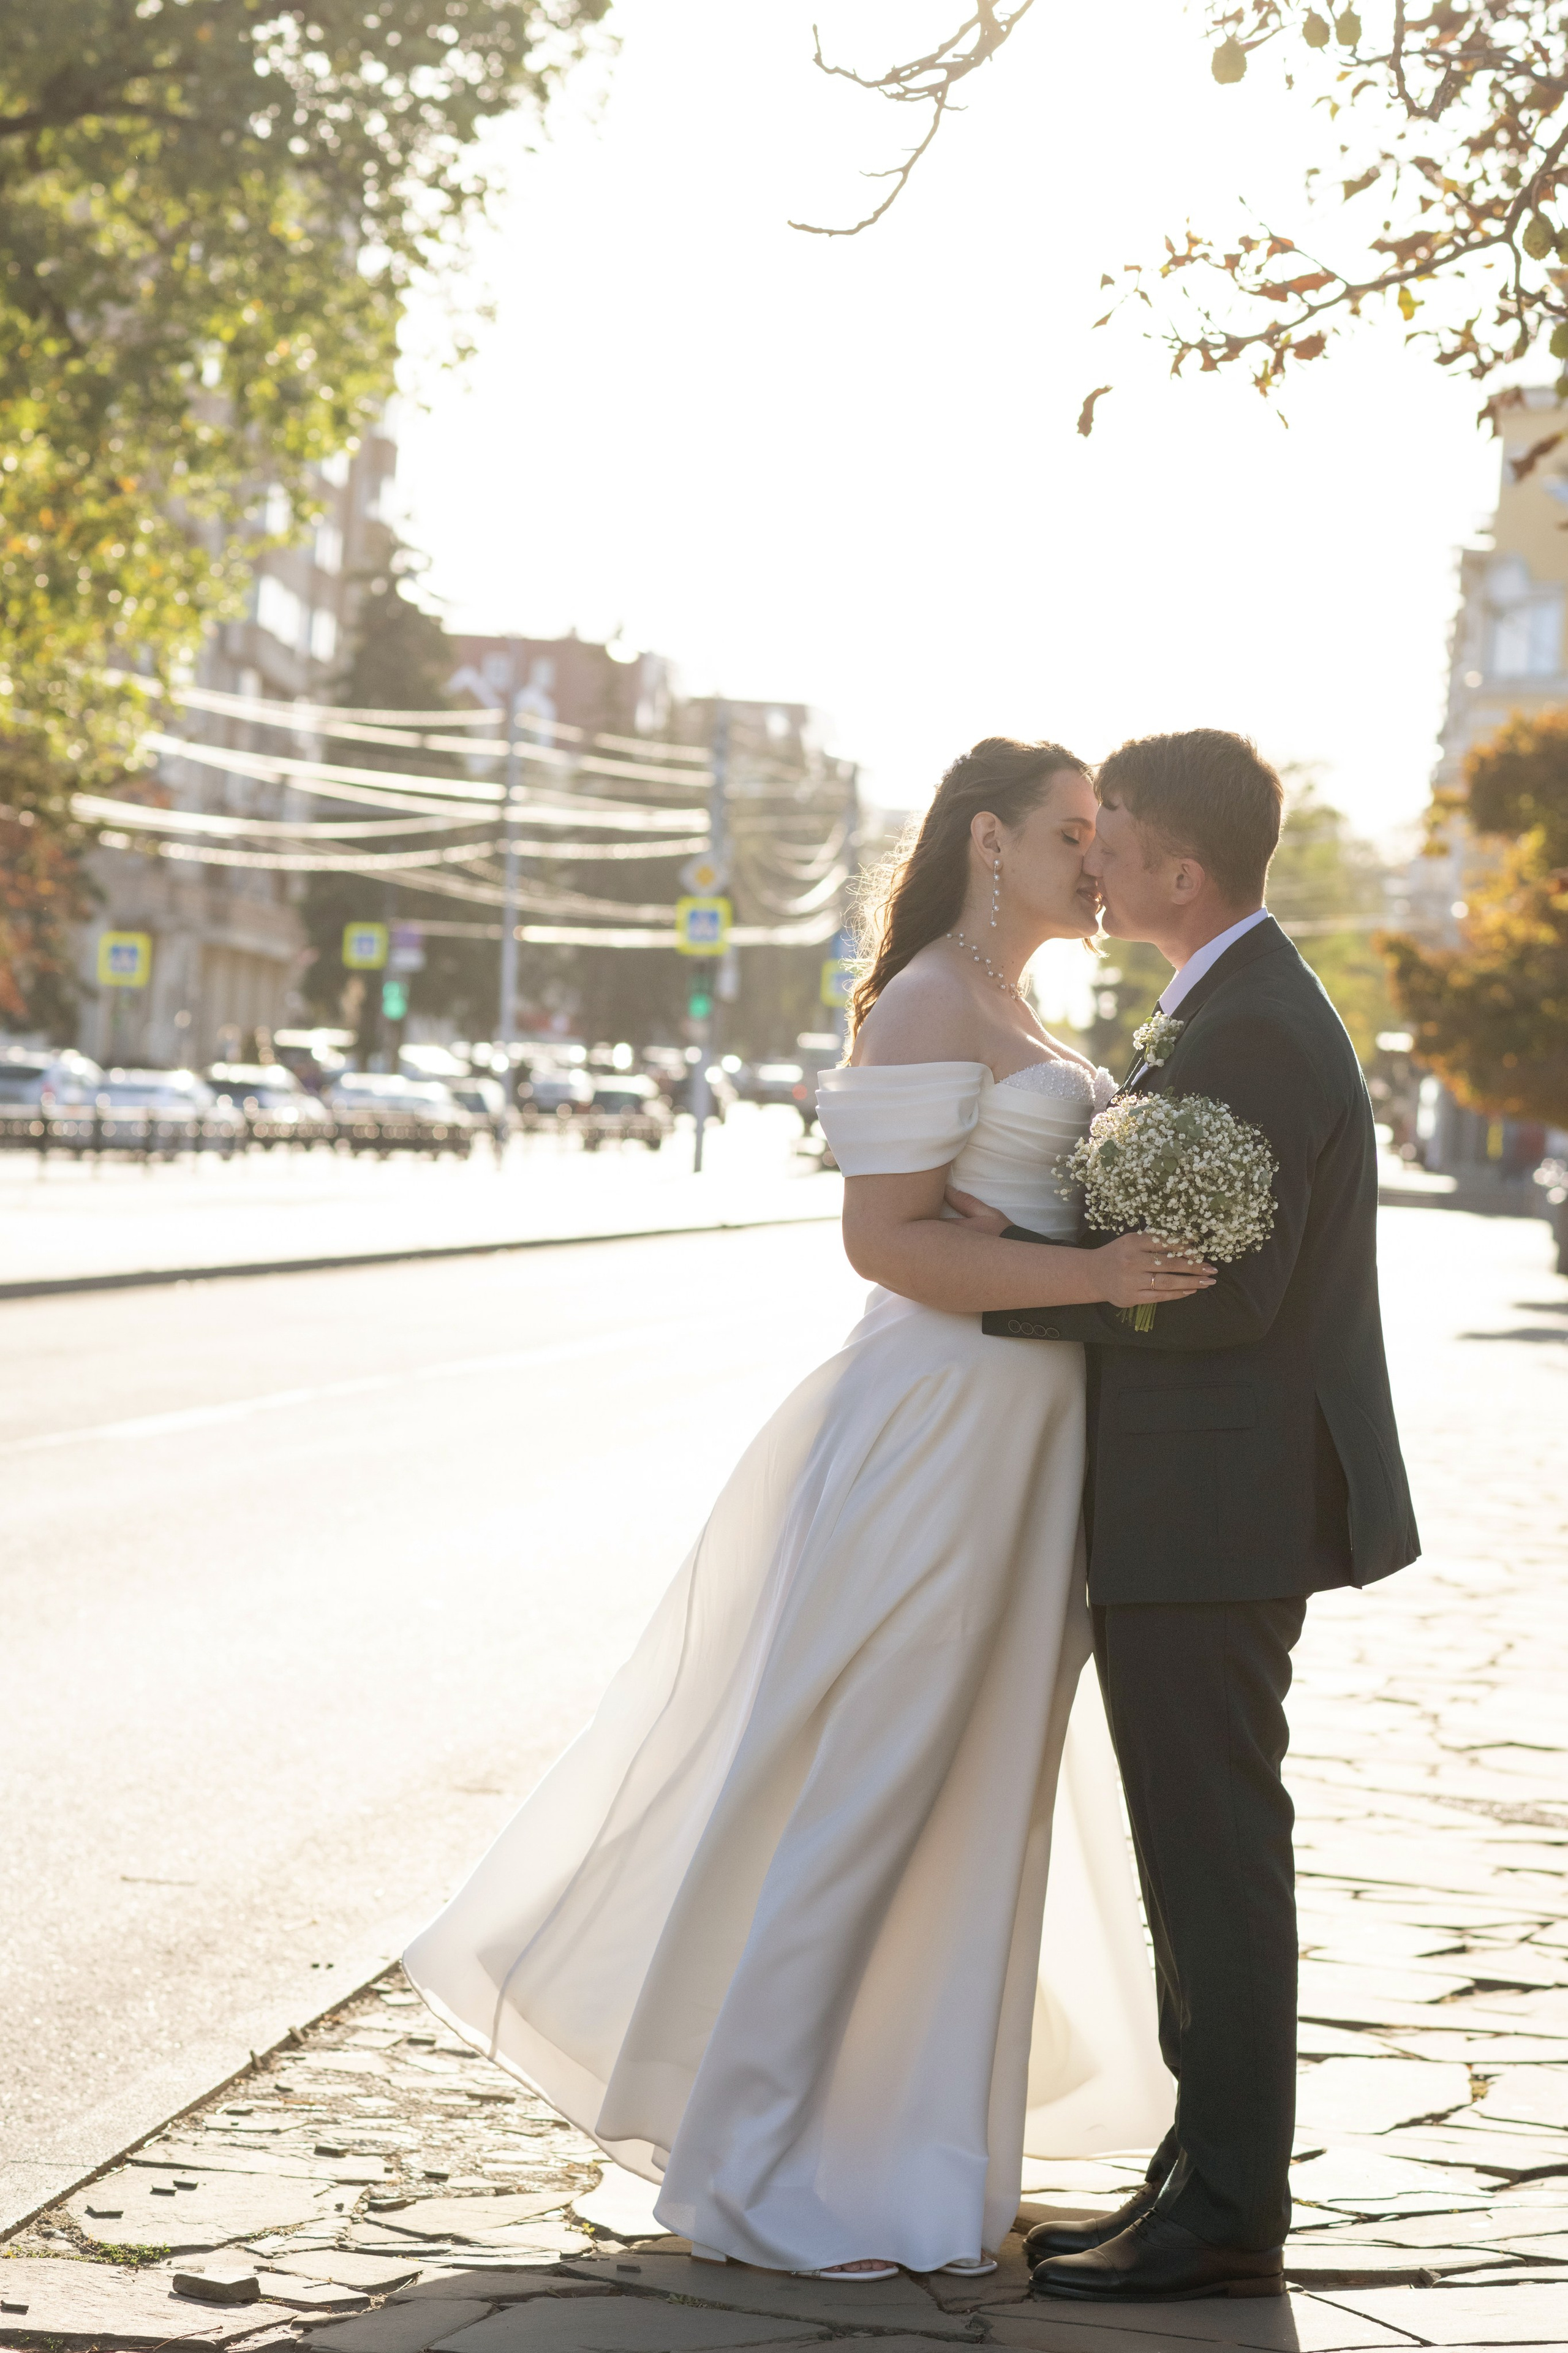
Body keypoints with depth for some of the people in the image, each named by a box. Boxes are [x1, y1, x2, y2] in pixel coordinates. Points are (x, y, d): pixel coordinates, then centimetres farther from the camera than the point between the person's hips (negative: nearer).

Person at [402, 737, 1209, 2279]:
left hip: (1008, 1447, 10)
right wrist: (1095, 1275, -23)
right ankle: (765, 2171, 6)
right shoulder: (932, 1006, -12)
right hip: (937, 1437, -10)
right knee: (862, 1797, -4)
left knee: (972, 1806, 13)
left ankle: (897, 2145, 22)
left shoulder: (1007, 1019, 19)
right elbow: (887, 1239, -20)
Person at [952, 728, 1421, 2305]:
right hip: (1208, 1506, 11)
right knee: (1201, 1856, 14)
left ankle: (1225, 2219, 3)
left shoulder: (1251, 1030, -18)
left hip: (1214, 1511, -11)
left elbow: (1226, 1288, -24)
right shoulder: (1236, 1007, 15)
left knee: (1215, 1860, -4)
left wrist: (1008, 1260, -16)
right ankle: (1208, 2176, 22)